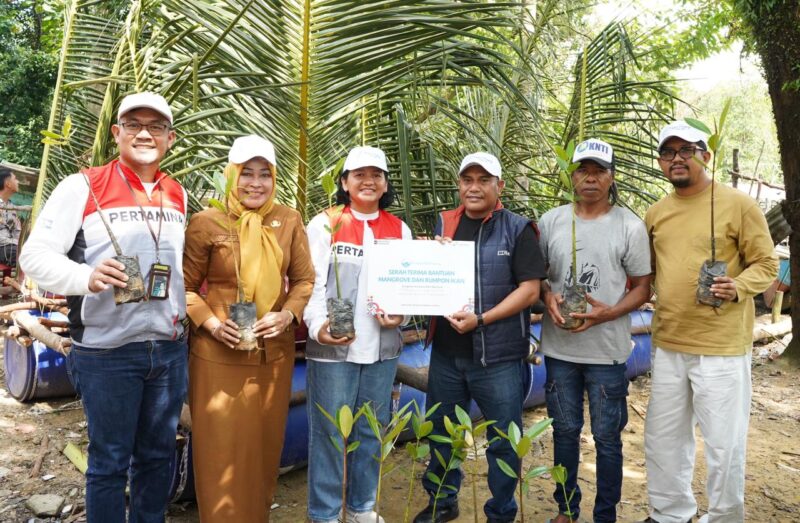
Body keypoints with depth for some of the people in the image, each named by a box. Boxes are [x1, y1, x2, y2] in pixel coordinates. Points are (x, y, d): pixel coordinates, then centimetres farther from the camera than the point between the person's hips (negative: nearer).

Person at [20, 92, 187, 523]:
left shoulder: (177, 195, 11)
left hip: (170, 348, 5)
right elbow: (34, 255, -10)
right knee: (109, 461, 8)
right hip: (107, 348, -5)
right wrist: (87, 277, -26)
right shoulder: (84, 186, -6)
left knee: (158, 455, 16)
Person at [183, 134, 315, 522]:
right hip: (218, 355, -3)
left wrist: (288, 314, -11)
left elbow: (305, 280, 5)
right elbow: (185, 286, 0)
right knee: (221, 449, 6)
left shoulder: (289, 221, 1)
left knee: (264, 444, 16)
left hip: (274, 354, 3)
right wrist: (210, 322, -15)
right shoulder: (206, 222, -6)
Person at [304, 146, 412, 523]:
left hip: (382, 347, 4)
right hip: (332, 347, -4)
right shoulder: (324, 224, -1)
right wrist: (318, 325, -24)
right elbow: (311, 282, -8)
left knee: (372, 431, 14)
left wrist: (399, 314, -9)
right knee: (328, 432, 2)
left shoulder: (400, 230, 11)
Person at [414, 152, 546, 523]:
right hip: (446, 352, 4)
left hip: (498, 355, -4)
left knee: (503, 439, 9)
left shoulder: (517, 229, -5)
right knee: (441, 432, 18)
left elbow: (529, 289, -11)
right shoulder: (443, 225, 7)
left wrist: (481, 319, -21)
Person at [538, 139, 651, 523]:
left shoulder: (630, 226, -5)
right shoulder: (551, 221, 2)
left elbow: (642, 289, -2)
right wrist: (548, 297, -10)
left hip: (607, 351, -2)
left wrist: (607, 313, -19)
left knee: (607, 438, 9)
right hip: (558, 348, 3)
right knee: (564, 431, 16)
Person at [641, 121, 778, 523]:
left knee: (723, 445, 5)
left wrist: (739, 286, -23)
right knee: (663, 439, 15)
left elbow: (766, 265, -4)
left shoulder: (738, 204, -6)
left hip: (722, 347, -5)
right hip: (668, 345, 5)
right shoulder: (656, 213, 9)